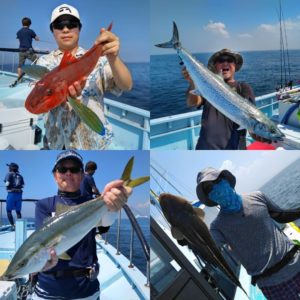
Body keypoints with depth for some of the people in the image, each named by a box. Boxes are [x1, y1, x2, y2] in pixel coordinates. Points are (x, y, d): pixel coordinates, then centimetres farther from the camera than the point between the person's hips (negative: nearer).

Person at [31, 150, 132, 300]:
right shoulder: (44, 205, 1)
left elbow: (104, 219, -23)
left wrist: (110, 204, -47)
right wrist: (45, 257, -39)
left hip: (86, 287, 1)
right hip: (49, 288, 0)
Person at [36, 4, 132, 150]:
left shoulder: (97, 59, 0)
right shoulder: (45, 61, 5)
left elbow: (126, 86, -13)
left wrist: (113, 58, -32)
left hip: (95, 141, -1)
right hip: (56, 142, 1)